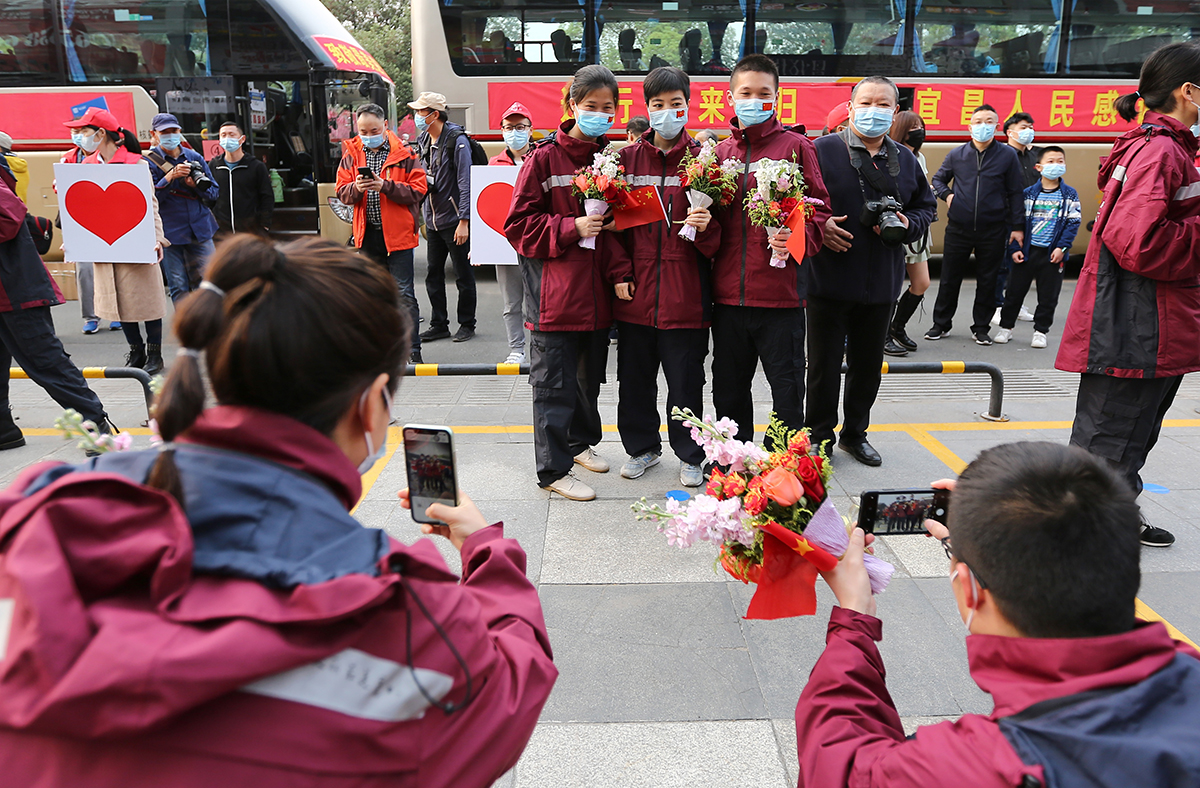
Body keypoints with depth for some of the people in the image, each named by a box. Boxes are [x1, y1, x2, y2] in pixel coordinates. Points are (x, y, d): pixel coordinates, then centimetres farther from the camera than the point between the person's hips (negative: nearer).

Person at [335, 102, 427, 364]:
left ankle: (412, 350, 2)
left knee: (404, 293, -3)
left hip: (397, 233, -4)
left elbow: (417, 190, -10)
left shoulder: (404, 154, -3)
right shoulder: (351, 154, 8)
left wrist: (385, 186, -21)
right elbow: (342, 192, 6)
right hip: (367, 234, 5)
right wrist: (356, 188, -15)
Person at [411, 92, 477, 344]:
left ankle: (466, 324, 16)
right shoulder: (423, 141, 10)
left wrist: (464, 221, -20)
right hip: (433, 220, 7)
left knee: (463, 275, 4)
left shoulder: (457, 140, -12)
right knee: (433, 275, 10)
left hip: (454, 220, -7)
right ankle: (439, 324, 21)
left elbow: (466, 182, -16)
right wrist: (423, 216, 14)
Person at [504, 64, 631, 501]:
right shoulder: (544, 158, -7)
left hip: (597, 289, 6)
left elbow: (619, 222, 13)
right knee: (554, 383, 0)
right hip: (555, 290, -6)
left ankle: (581, 441, 40)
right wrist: (571, 228, -19)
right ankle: (553, 469, 10)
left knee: (589, 375, 19)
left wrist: (620, 272, -1)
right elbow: (519, 224, -8)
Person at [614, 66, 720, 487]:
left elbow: (717, 239, 2)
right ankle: (642, 447, 33)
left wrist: (705, 228, -19)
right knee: (634, 379, 13)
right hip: (635, 293, 2)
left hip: (685, 293, -2)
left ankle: (689, 456, 24)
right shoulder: (627, 158, 7)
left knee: (686, 382, 6)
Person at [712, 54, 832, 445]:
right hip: (728, 293, 4)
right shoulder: (719, 152, 12)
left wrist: (798, 235, -19)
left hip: (780, 292, -4)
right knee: (728, 391, 14)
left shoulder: (796, 146, 2)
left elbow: (820, 207, -1)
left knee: (787, 390, 5)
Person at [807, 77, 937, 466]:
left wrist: (908, 224, -2)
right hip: (829, 280, -4)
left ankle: (855, 434, 31)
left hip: (880, 285, 5)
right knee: (824, 365, 3)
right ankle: (819, 438, 19)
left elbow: (927, 206, 19)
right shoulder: (823, 150, -4)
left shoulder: (906, 160, 12)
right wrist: (818, 226, -19)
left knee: (868, 364, 14)